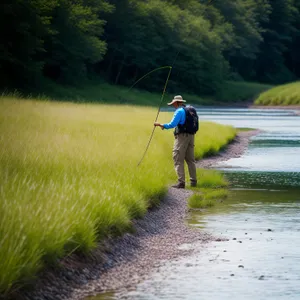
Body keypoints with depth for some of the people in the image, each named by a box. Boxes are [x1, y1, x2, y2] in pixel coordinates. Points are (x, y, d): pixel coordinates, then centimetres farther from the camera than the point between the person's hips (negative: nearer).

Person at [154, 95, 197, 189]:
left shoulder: (179, 111, -11)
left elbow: (172, 124, -17)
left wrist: (161, 125, -5)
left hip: (182, 136, -8)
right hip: (191, 136, 8)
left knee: (178, 160, -5)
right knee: (190, 159, 14)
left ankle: (181, 182, -12)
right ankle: (193, 181, 15)